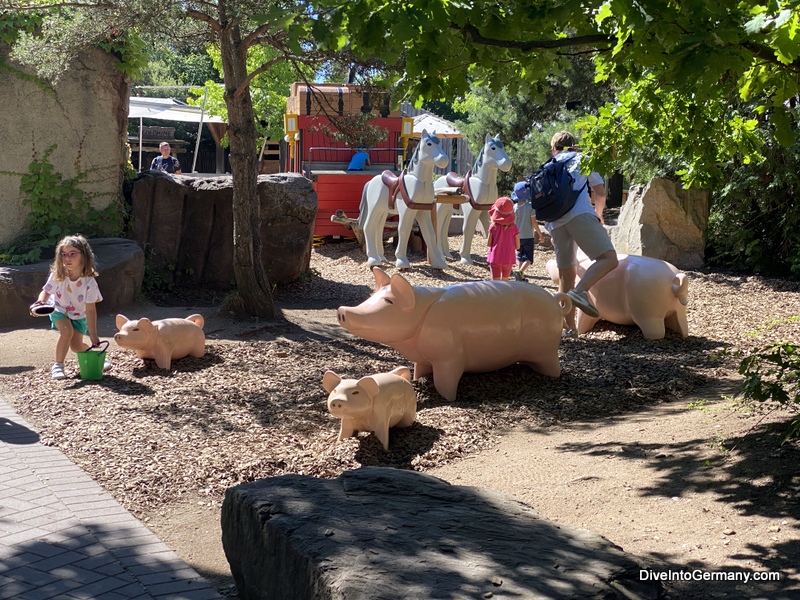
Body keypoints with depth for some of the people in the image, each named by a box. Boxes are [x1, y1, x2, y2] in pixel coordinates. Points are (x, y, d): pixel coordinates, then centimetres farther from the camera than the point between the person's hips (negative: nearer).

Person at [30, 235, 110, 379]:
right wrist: (40, 302, -37)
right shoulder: (57, 276, -27)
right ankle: (58, 365, -10)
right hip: (60, 310, 0)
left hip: (79, 315, 0)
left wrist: (93, 334, -26)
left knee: (76, 346, -8)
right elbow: (46, 292, -12)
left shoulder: (89, 282, -30)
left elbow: (90, 309, -27)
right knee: (67, 331, -28)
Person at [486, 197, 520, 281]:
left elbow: (488, 244, -5)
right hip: (508, 259, 1)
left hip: (495, 259, -1)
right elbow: (517, 246, -6)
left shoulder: (493, 226, -9)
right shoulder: (513, 227, -9)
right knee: (504, 281, 19)